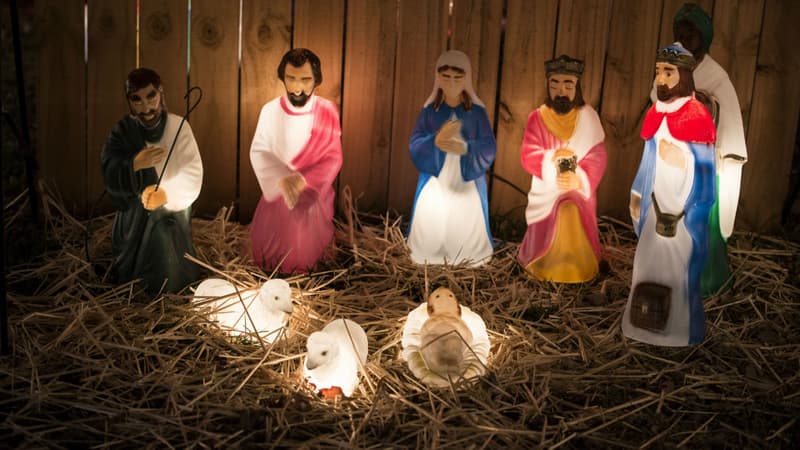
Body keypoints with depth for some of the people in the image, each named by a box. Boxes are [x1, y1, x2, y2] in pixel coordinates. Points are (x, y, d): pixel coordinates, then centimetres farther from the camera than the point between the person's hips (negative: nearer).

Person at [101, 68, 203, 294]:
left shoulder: (178, 127, -9)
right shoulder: (122, 130, -3)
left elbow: (192, 173, -16)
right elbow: (109, 174, -14)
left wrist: (166, 193, -33)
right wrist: (135, 164, -33)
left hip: (170, 217, -2)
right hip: (133, 218, 2)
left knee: (169, 281, 5)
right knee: (131, 282, 14)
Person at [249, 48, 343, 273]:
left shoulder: (327, 111, -11)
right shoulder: (270, 110, -10)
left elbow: (333, 158, -13)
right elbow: (258, 153, -12)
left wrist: (303, 180, -28)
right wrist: (282, 180, -30)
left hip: (314, 195, 0)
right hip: (277, 194, 0)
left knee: (309, 251, 15)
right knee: (275, 253, 12)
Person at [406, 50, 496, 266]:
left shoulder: (477, 111, 1)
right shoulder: (429, 110, 2)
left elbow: (489, 148, -4)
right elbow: (414, 146, -4)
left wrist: (464, 148, -23)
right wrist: (437, 140, -24)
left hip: (467, 181, 0)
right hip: (435, 180, 1)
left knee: (467, 227, -4)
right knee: (430, 226, -3)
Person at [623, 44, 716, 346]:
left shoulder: (697, 117, -12)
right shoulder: (655, 114, 9)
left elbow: (703, 173, -11)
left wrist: (680, 215, -12)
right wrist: (637, 196, 13)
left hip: (685, 211, -6)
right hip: (655, 205, 7)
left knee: (679, 269, -2)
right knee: (649, 262, 10)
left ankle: (680, 333, 10)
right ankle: (648, 327, 21)